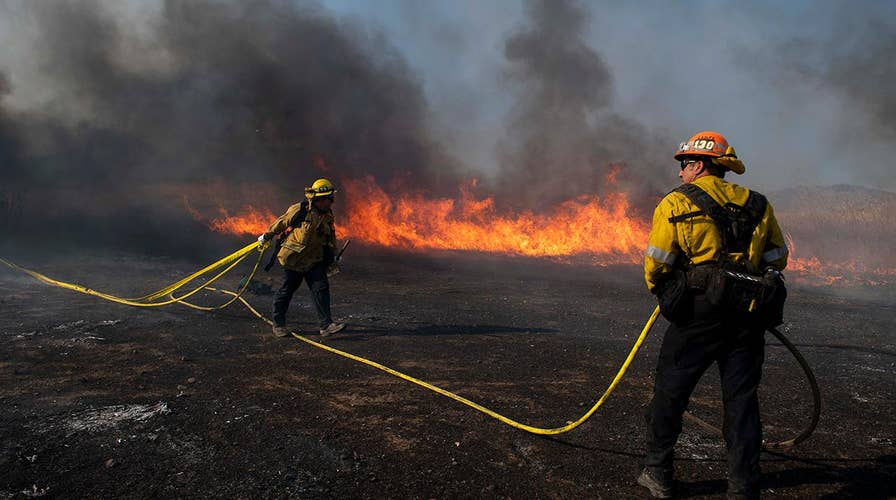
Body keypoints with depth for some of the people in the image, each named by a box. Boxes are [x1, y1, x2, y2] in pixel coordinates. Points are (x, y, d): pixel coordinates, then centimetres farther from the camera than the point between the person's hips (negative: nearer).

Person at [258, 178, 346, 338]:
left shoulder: (327, 216, 4)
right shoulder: (299, 210, -15)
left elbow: (330, 238, 18)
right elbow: (281, 223, -2)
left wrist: (332, 257, 18)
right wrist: (266, 236, 10)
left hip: (314, 261, 5)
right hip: (293, 259, -5)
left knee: (321, 289, -7)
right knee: (287, 291, 6)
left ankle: (326, 325, -7)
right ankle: (278, 324, 21)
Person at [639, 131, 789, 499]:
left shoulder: (675, 204, -2)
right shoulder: (757, 204, 12)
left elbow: (656, 264, -5)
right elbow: (777, 259, 17)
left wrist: (660, 290, 16)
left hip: (699, 311, -4)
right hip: (749, 316, 4)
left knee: (670, 390, 11)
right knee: (742, 400, 10)